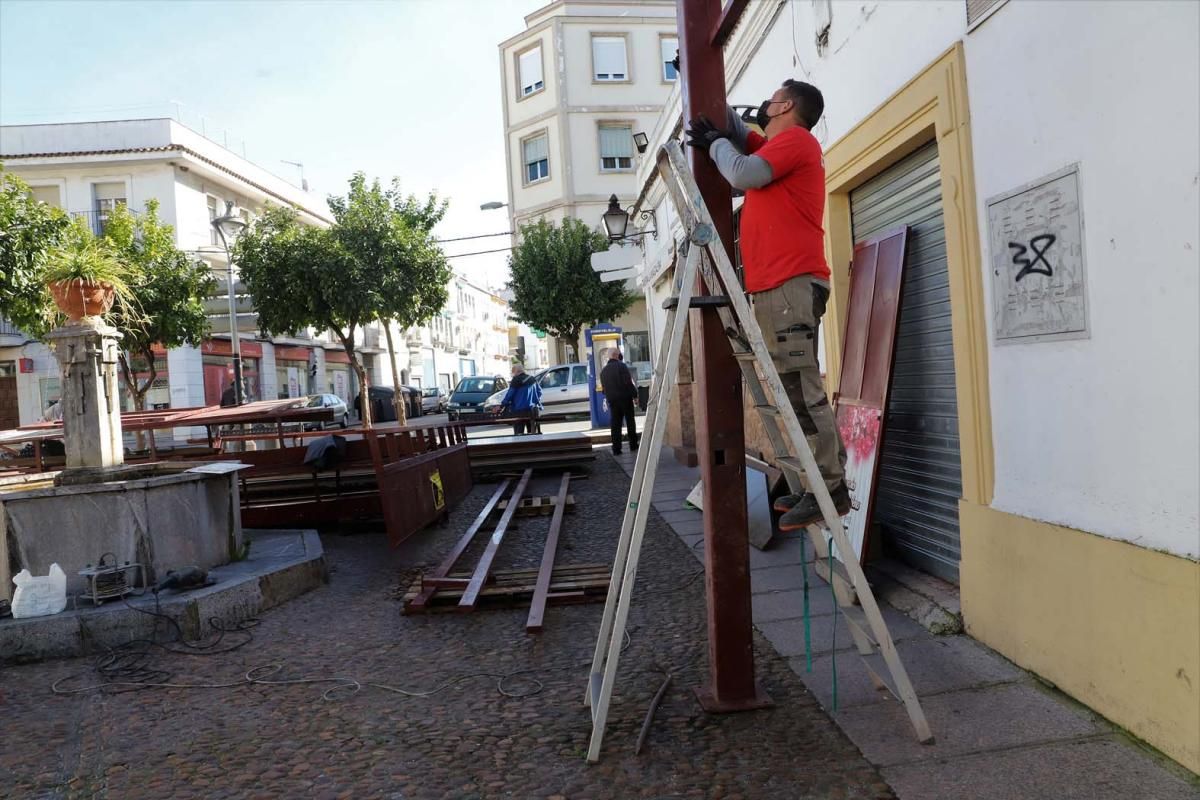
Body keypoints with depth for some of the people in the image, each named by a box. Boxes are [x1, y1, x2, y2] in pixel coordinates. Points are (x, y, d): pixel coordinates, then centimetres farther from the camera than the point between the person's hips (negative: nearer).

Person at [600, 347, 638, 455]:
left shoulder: (603, 370, 10)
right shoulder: (621, 366, -9)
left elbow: (603, 387, 12)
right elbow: (628, 382, -15)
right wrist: (635, 393, -6)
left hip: (612, 400, 4)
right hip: (625, 398, -4)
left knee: (615, 424, 4)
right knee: (630, 422, 8)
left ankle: (616, 449, 0)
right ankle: (633, 445, 13)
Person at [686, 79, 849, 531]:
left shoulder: (795, 138, 1)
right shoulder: (776, 145, 28)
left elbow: (743, 174, -13)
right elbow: (739, 134, 41)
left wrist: (714, 142, 5)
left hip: (792, 283, -9)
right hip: (776, 285, 9)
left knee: (802, 391, -13)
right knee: (796, 390, 6)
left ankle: (830, 489, -11)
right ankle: (825, 484, 8)